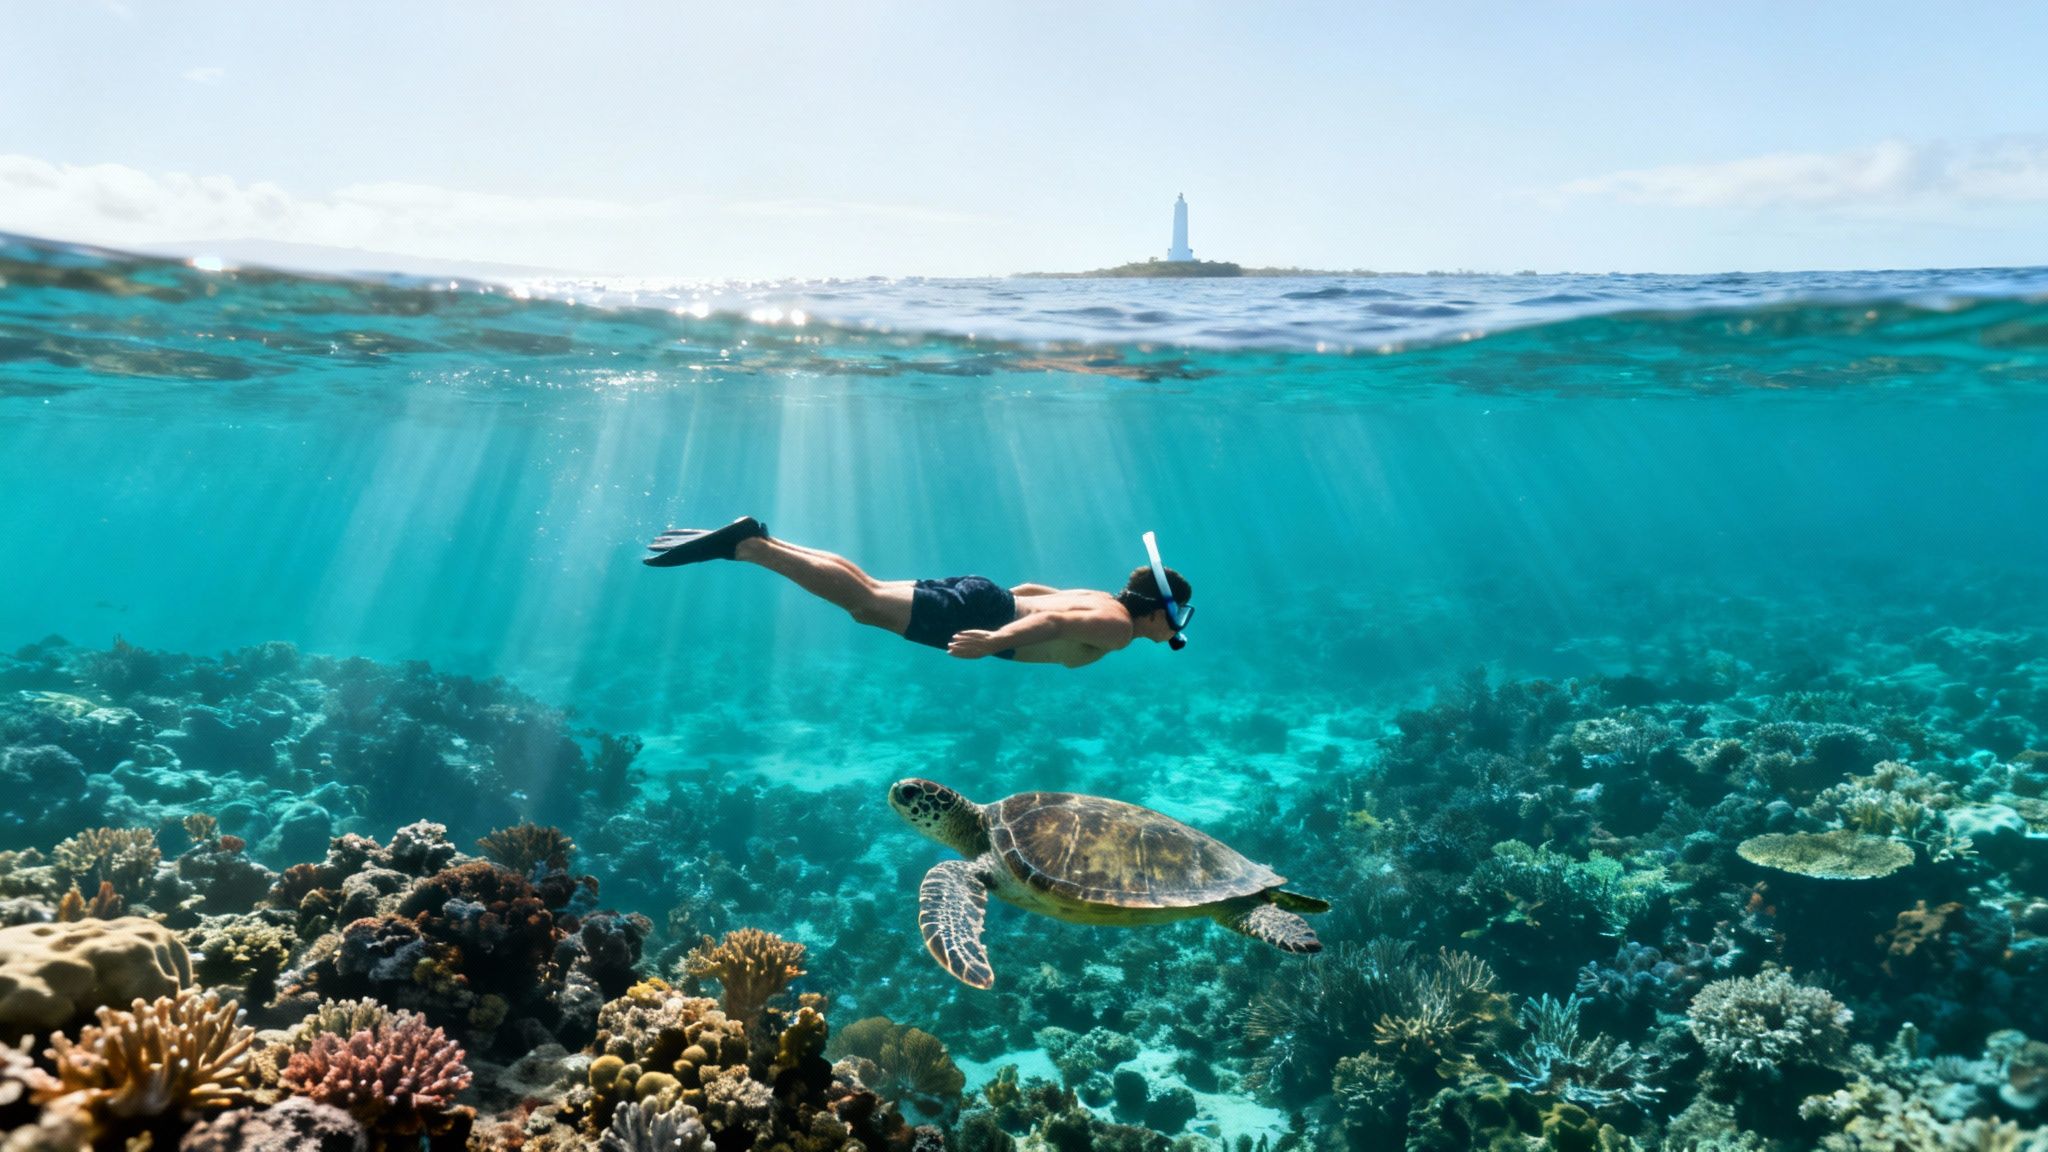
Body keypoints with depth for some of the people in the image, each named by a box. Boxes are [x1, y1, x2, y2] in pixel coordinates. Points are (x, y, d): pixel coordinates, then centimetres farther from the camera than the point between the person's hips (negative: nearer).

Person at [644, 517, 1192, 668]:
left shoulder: (1100, 600, 20)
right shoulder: (1118, 626, -9)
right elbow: (1053, 621, -28)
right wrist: (996, 640, -37)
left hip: (982, 594, 8)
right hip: (978, 610, -8)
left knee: (865, 592, 6)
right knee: (864, 601, -13)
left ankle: (755, 540, 2)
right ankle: (747, 543, -16)